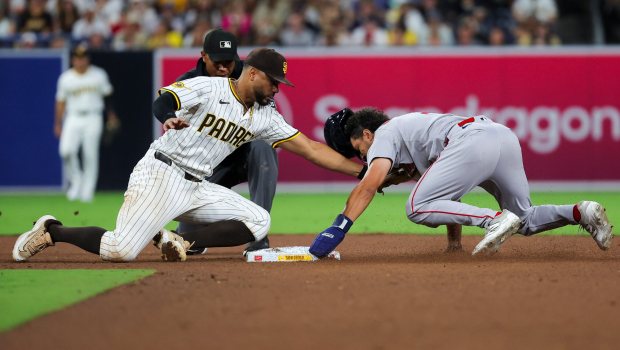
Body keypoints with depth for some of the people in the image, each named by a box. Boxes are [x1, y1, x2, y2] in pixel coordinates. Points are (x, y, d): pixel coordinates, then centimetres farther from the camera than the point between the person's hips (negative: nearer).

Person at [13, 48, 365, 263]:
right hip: (161, 173, -7)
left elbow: (309, 148, 10)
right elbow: (164, 100, -24)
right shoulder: (207, 87, -7)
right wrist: (171, 116, -49)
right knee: (121, 250, -22)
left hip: (197, 187, 7)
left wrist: (361, 170, 4)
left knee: (258, 221, -8)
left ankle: (186, 243, -9)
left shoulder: (264, 116, 11)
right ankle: (52, 231, 2)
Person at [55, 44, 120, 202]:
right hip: (73, 118, 1)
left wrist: (112, 116, 10)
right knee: (66, 150, -18)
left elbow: (107, 96, 11)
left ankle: (87, 191, 5)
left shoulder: (99, 75, 4)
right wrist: (58, 124, 5)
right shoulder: (66, 78, 5)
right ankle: (75, 180, 5)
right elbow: (61, 102, 9)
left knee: (91, 155, -4)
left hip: (93, 119, -1)